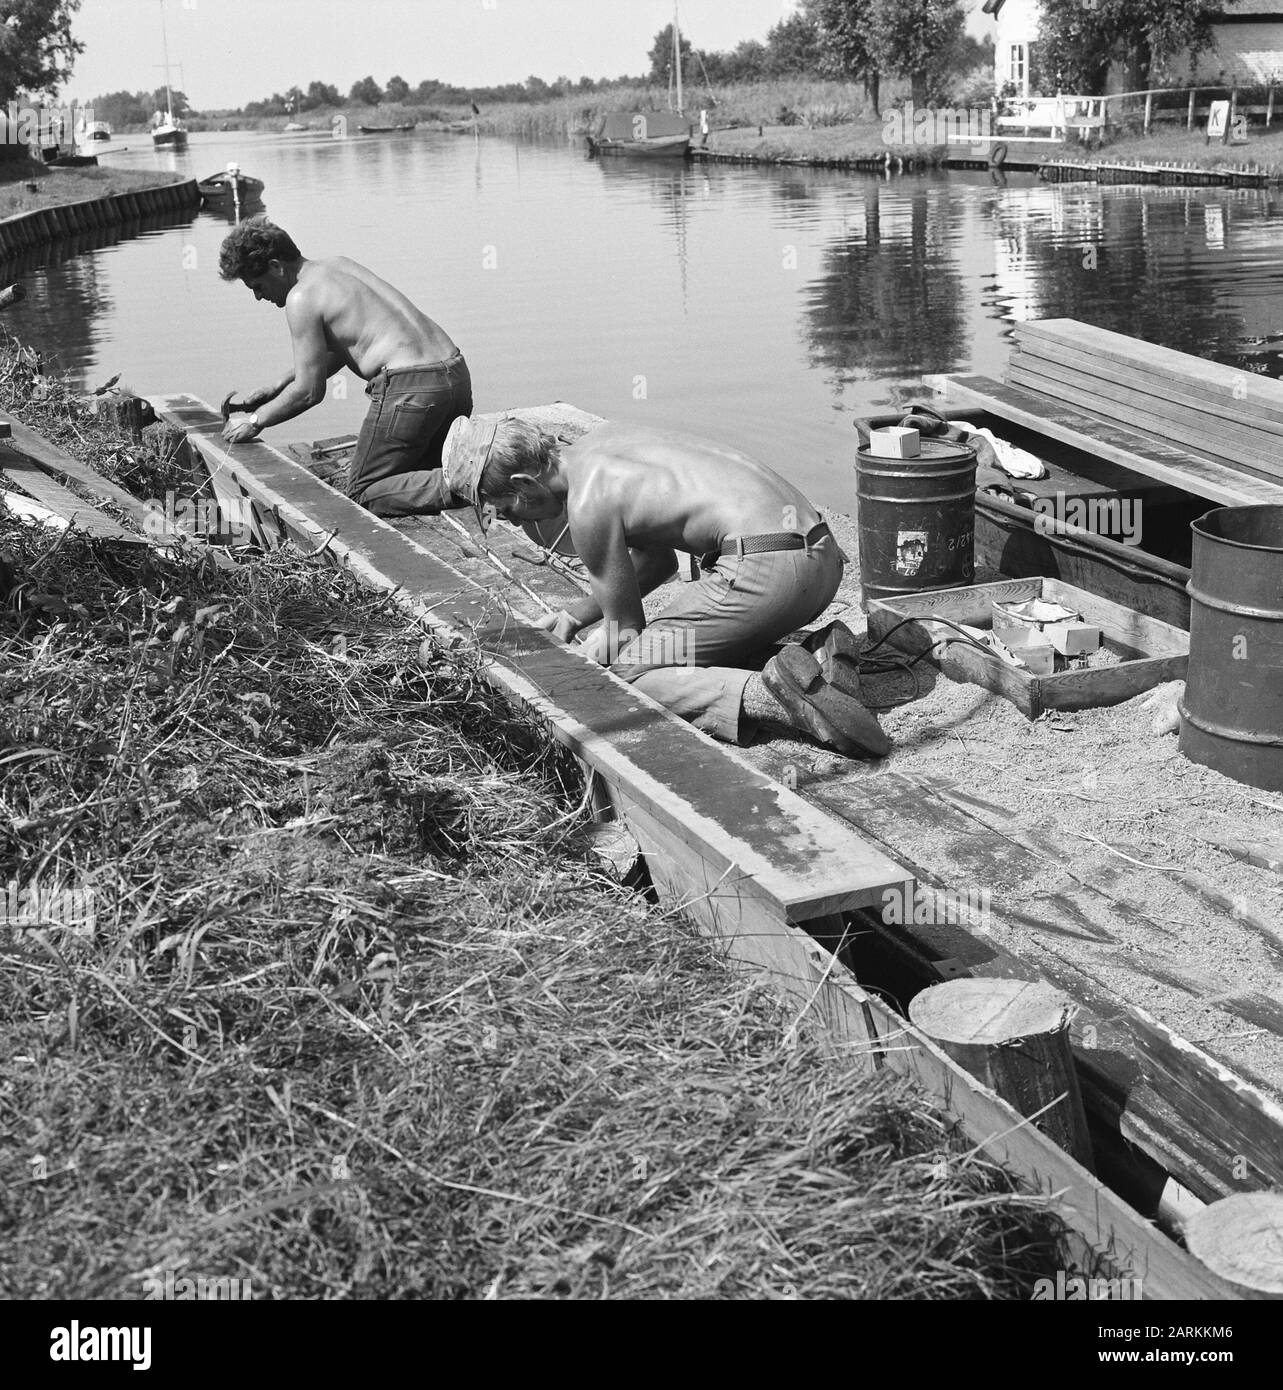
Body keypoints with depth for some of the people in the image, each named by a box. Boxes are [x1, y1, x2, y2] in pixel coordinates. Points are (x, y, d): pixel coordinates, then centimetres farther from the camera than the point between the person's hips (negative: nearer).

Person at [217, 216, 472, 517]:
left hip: (410, 387, -9)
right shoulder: (339, 264, 21)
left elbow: (310, 392, -4)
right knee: (417, 472, 28)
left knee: (362, 495, 4)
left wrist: (254, 422, 9)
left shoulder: (302, 297, -6)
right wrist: (274, 389, 30)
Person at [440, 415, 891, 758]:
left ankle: (771, 695, -23)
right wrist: (574, 615, 32)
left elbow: (624, 629, 2)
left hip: (763, 568, -9)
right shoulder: (602, 438, 20)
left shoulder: (588, 504, -8)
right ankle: (816, 660, 5)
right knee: (704, 645, 29)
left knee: (622, 675, -3)